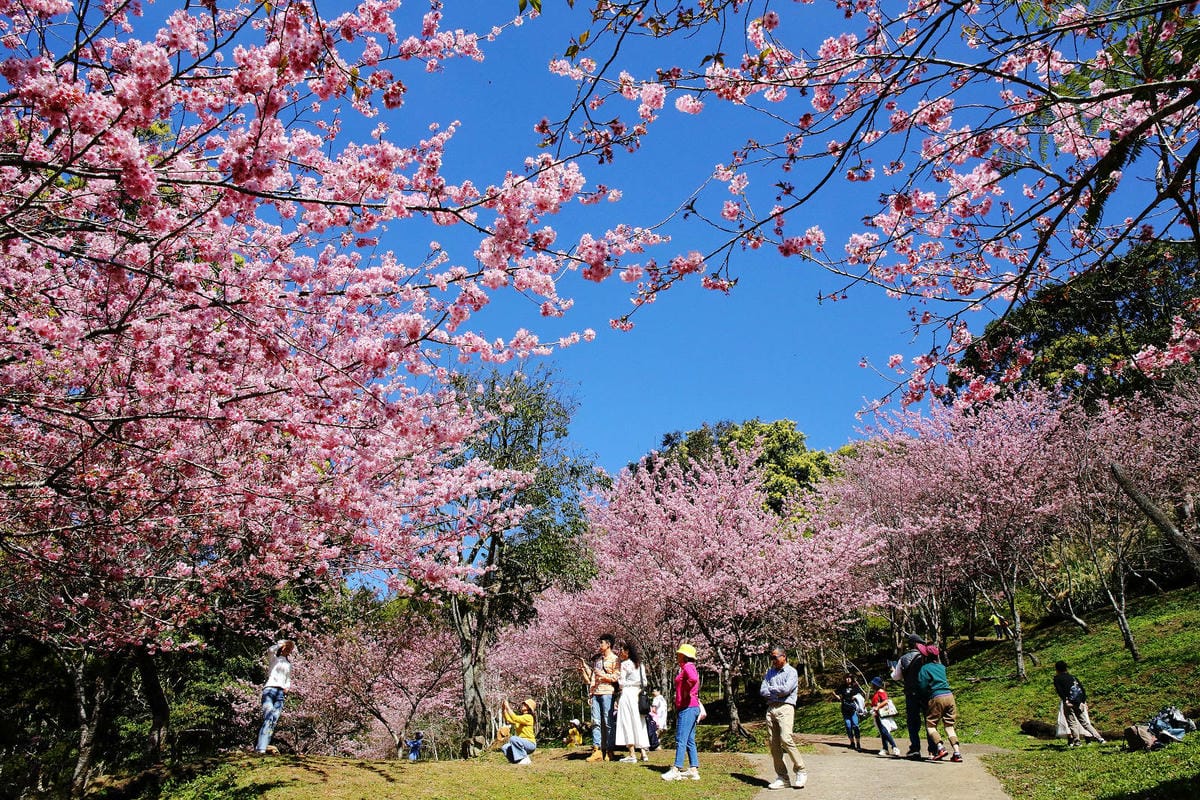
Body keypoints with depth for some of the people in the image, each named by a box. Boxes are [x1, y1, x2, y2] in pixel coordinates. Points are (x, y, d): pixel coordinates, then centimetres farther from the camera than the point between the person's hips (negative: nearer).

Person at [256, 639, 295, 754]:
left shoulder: (289, 664, 25)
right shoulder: (273, 657, 9)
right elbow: (270, 650, -14)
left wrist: (287, 686, 9)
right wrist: (281, 643, -8)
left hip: (281, 693, 6)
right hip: (270, 689, -6)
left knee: (274, 722, -7)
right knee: (268, 719, -21)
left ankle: (261, 747, -9)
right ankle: (261, 748, -28)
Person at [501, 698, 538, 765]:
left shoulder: (528, 717, -12)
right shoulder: (520, 717, 16)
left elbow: (515, 718, -25)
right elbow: (508, 720, 11)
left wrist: (508, 707, -20)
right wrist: (504, 709, 0)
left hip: (530, 744, -8)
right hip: (522, 743, 8)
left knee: (513, 738, -30)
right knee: (505, 748, -5)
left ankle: (525, 759, -19)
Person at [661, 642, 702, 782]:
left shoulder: (687, 667, -12)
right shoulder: (687, 667, 19)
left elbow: (693, 678, -33)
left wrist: (687, 692, -20)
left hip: (687, 708, -10)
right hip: (691, 708, 10)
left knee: (681, 740, -9)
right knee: (690, 741, 11)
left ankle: (676, 770, -8)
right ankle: (694, 770, 12)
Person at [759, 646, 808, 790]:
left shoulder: (791, 671, 2)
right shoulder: (770, 672, 19)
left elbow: (786, 689, -13)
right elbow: (762, 691, 9)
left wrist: (771, 689, 3)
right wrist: (778, 692, -5)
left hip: (785, 707, -6)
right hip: (771, 708, 6)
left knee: (786, 739, -20)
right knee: (774, 744, 1)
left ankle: (801, 772, -6)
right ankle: (782, 777, 6)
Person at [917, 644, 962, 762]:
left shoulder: (925, 668, -3)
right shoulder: (941, 667, 16)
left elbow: (922, 686, -6)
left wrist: (923, 700, 10)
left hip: (936, 698, -6)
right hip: (949, 695, 6)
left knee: (930, 725, 2)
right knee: (949, 726, 11)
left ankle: (940, 747, -18)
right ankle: (957, 753, 0)